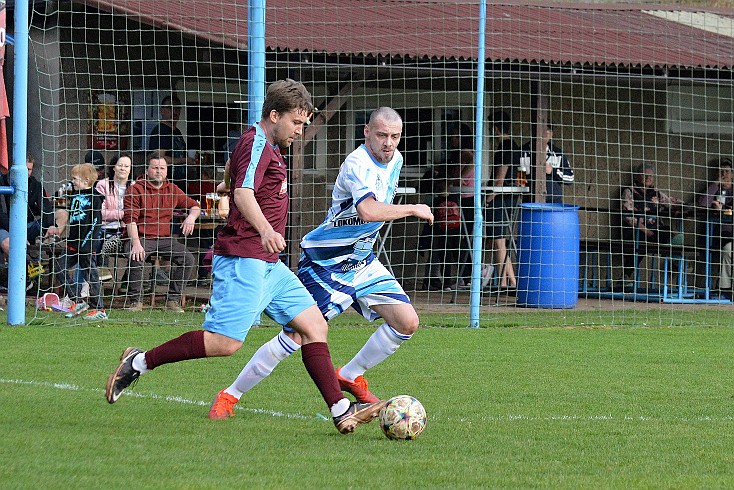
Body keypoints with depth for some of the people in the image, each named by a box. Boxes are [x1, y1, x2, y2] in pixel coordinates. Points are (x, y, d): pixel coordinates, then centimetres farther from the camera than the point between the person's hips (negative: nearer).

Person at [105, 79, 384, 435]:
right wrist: (264, 230, -47)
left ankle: (341, 411, -1)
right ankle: (139, 363, -6)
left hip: (267, 264, 11)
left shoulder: (267, 146, 20)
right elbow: (243, 193, -30)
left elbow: (232, 170, 40)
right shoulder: (258, 145, -12)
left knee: (314, 325, 2)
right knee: (226, 342, -18)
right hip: (244, 259, -11)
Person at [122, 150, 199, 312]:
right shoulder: (136, 189, -2)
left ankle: (173, 300, -8)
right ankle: (135, 301, -19)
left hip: (164, 239, 4)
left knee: (188, 259, -16)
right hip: (141, 237, -4)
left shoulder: (172, 190, 13)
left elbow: (194, 206, 24)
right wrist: (136, 244, -26)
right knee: (136, 258, -34)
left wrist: (191, 217, -2)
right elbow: (130, 219, -11)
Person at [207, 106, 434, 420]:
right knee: (295, 338, -11)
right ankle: (229, 396, 4)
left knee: (407, 322, -5)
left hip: (362, 261, 8)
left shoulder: (394, 160, 4)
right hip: (325, 263, -8)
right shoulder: (358, 164, -24)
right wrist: (413, 210, -30)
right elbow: (368, 210, -42)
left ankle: (351, 377, 14)